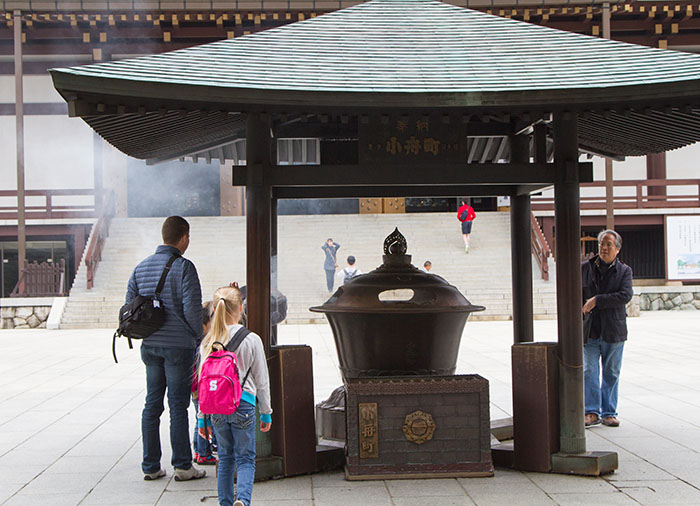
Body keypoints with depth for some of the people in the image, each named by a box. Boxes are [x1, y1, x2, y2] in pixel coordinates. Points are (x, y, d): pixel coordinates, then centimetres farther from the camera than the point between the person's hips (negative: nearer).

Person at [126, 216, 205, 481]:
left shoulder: (141, 267, 8)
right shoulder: (183, 267, -12)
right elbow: (192, 308, -17)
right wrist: (197, 335, 0)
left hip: (150, 345, 6)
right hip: (178, 345, -6)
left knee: (152, 404, 10)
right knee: (178, 406, 0)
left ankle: (150, 466, 14)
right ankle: (183, 466, 6)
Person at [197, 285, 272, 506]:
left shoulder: (207, 342, 3)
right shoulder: (251, 340, -4)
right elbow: (261, 380, 2)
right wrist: (266, 412, 12)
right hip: (243, 404, -3)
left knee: (225, 458, 16)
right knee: (245, 459, 3)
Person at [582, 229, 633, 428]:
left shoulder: (624, 271, 3)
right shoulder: (585, 268, 7)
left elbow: (625, 296, -12)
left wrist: (597, 300, -17)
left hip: (613, 330, 0)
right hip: (589, 330, 1)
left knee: (611, 373, 5)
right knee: (589, 371, -4)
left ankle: (609, 412, 13)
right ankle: (592, 412, 1)